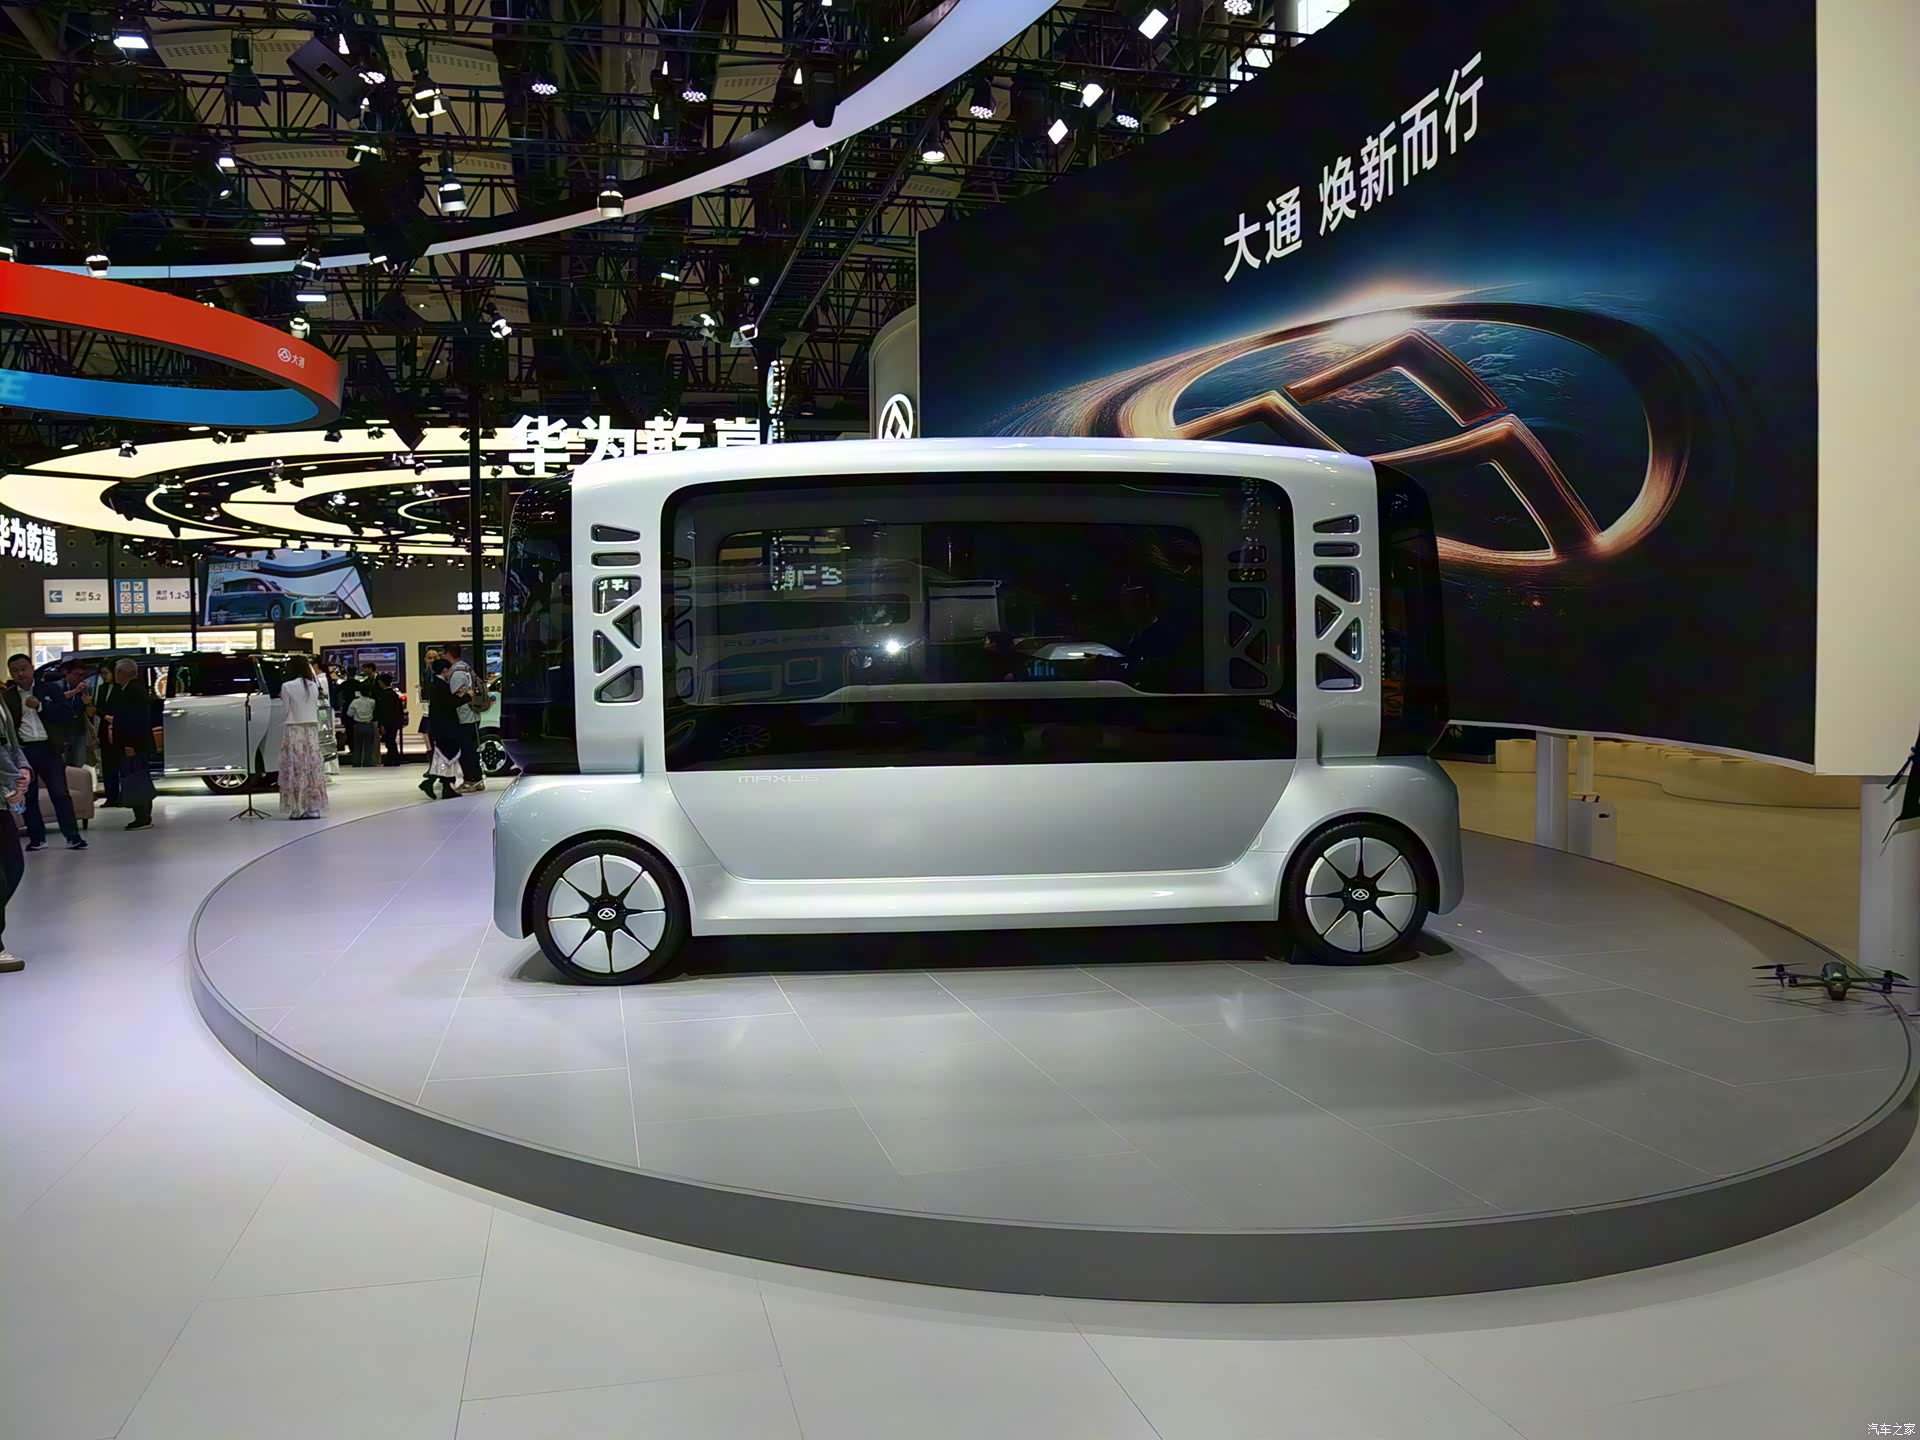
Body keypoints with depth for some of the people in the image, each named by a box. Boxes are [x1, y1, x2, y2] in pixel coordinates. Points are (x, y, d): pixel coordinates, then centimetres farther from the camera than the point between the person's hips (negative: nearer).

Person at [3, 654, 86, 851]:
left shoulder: (51, 689, 4)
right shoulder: (8, 696, 6)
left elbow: (67, 713, -4)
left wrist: (40, 706, -12)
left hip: (49, 748, -2)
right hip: (23, 751, 2)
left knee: (60, 794, -3)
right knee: (28, 796, 7)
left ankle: (73, 836, 0)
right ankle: (37, 838, 17)